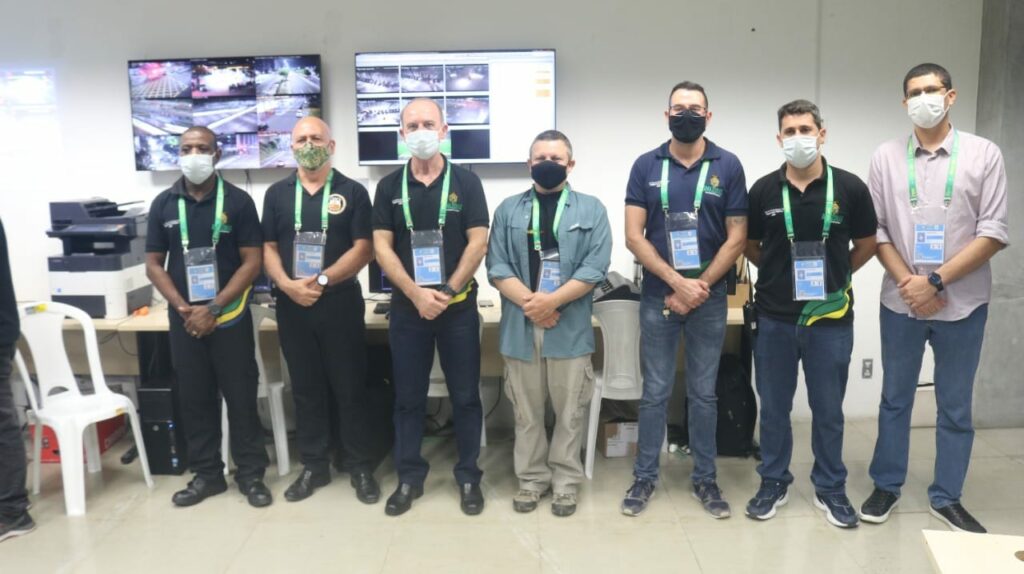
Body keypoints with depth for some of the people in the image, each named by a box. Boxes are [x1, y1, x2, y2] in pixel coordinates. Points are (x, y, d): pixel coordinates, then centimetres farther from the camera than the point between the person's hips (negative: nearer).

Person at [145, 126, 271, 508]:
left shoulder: (237, 201, -3)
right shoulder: (164, 203, 5)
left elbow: (252, 262, -8)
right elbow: (154, 264, 6)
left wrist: (213, 308, -14)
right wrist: (181, 307, -9)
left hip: (229, 316, -3)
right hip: (184, 318, 3)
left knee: (241, 396, 2)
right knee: (194, 399, 9)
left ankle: (251, 474, 15)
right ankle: (206, 473, 23)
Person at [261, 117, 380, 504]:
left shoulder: (352, 192, 1)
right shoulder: (277, 194, 10)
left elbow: (363, 249, -7)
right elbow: (268, 249, 6)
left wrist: (322, 280, -18)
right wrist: (287, 284, -13)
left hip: (341, 303, -3)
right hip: (292, 305, 3)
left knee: (350, 388, 3)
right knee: (306, 389, 10)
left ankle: (360, 467, 15)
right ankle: (314, 466, 23)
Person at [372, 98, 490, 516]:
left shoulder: (466, 183, 0)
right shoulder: (389, 187, 4)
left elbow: (478, 243, -5)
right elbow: (381, 247, -1)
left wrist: (446, 293, -13)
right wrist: (417, 293, -13)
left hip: (458, 307, -1)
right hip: (407, 308, 2)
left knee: (465, 395, 6)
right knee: (408, 397, 9)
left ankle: (468, 477, 20)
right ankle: (409, 477, 23)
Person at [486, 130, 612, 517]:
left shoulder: (591, 209, 4)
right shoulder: (509, 209, 9)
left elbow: (595, 267, -6)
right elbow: (497, 267, 0)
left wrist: (551, 301, -16)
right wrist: (530, 302, -14)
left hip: (571, 328, -1)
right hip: (520, 327, 2)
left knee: (568, 411, 7)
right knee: (527, 411, 11)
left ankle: (566, 481, 22)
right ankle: (532, 478, 25)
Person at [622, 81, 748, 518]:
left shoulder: (728, 166, 0)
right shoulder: (646, 166, 1)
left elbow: (736, 237, -2)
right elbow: (633, 236, -5)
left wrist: (700, 287, -10)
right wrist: (677, 282, -13)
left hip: (709, 298, 0)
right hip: (657, 296, 0)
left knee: (704, 392, 11)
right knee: (655, 392, 8)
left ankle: (705, 478, 24)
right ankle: (644, 476, 21)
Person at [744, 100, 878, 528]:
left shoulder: (849, 188, -4)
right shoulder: (764, 190, -2)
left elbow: (867, 245, 8)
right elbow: (750, 246, 11)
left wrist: (833, 275, 8)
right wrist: (782, 273, 7)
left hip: (830, 318, 0)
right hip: (774, 318, 1)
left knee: (828, 410, 11)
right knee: (773, 407, 11)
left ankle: (830, 488, 28)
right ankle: (773, 482, 27)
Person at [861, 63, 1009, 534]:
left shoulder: (984, 154, -2)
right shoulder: (886, 157, 2)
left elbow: (993, 233, -7)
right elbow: (876, 230, 1)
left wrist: (936, 281, -15)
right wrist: (908, 282, -11)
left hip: (963, 303, -1)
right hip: (900, 301, 1)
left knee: (955, 406, 9)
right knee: (895, 398, 12)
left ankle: (946, 498, 24)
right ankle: (887, 486, 27)